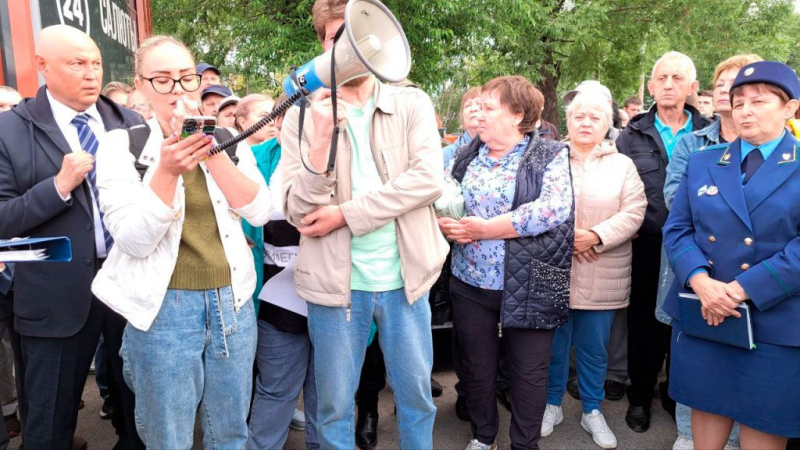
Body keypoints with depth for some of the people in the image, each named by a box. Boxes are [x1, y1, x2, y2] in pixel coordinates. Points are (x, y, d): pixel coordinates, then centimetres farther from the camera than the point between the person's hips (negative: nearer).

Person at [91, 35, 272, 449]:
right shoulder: (121, 146, -5)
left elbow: (259, 212, -8)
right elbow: (134, 242, -13)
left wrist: (212, 152, -19)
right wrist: (167, 171, -26)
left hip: (233, 302, 3)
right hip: (164, 309, -3)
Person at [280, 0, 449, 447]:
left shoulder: (413, 104, 0)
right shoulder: (304, 114, -2)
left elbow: (427, 179, -15)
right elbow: (299, 212, -10)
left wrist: (345, 214, -18)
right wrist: (321, 139, -26)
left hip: (404, 278, 1)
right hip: (335, 281, 0)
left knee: (417, 395, 17)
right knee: (334, 406, 15)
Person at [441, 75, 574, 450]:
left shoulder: (551, 155, -5)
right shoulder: (466, 155, 8)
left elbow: (555, 207, -20)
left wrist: (484, 228, -19)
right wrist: (446, 225, -18)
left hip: (530, 287, -3)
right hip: (470, 283, 4)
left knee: (529, 371, 10)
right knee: (476, 366, 15)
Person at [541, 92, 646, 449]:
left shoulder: (622, 165, 7)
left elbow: (634, 212, -3)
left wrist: (596, 236, -17)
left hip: (602, 277, 1)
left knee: (594, 348, 11)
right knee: (554, 343, 10)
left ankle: (592, 411, 29)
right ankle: (552, 405, 29)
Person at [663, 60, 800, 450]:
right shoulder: (701, 162, 9)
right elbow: (676, 229, 3)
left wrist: (743, 290, -19)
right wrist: (700, 281, -14)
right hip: (701, 314, 2)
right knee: (707, 405, 13)